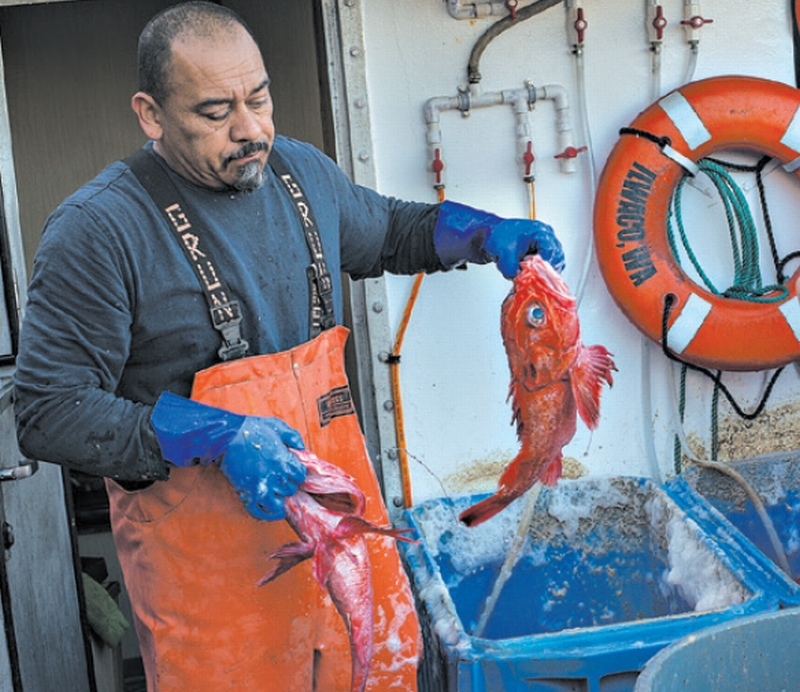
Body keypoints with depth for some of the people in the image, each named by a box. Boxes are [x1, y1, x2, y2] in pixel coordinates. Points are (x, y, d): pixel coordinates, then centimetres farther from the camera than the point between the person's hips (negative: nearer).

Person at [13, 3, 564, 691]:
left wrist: (486, 233, 3)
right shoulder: (98, 230, -18)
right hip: (206, 547, -6)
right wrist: (216, 437, -28)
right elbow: (50, 414, -18)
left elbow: (390, 233, 23)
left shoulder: (301, 170, 2)